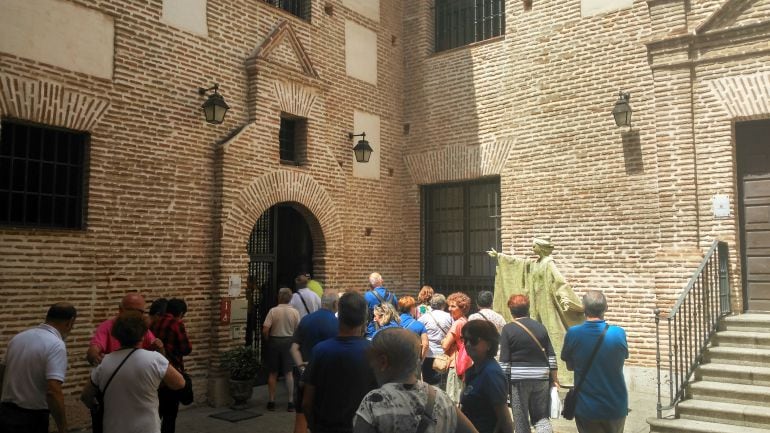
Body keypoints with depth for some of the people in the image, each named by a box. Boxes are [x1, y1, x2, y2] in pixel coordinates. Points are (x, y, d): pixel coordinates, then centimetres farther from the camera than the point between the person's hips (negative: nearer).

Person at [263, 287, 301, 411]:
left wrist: (268, 340, 3)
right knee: (288, 373, 7)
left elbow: (265, 330, -15)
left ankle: (271, 401, 16)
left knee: (272, 373, 11)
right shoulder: (295, 312, -6)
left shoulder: (273, 311, -12)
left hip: (274, 341, -1)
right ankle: (291, 402, 7)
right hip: (288, 342, 1)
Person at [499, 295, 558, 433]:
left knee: (521, 420, 9)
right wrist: (555, 378, 14)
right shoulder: (540, 327, 6)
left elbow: (504, 361, -9)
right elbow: (551, 355, 7)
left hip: (518, 379, -3)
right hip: (541, 378, 4)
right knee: (541, 416, 14)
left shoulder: (508, 329, -6)